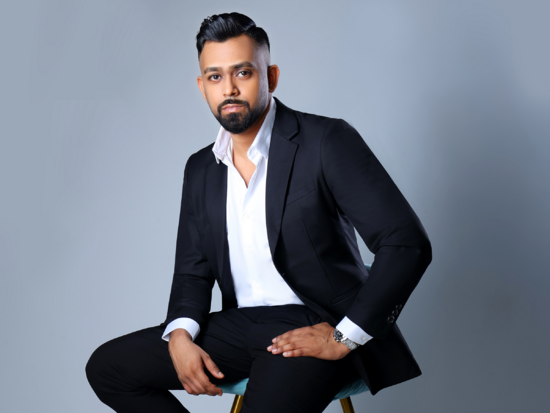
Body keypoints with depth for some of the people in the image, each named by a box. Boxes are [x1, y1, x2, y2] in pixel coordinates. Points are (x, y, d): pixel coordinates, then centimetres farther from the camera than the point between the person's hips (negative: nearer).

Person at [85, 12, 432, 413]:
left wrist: (343, 338, -16)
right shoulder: (200, 169, 11)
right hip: (240, 324, 7)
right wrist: (180, 333, -6)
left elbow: (406, 243, -15)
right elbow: (193, 270, 16)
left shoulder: (327, 141, -10)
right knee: (107, 367, -2)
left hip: (316, 324, -7)